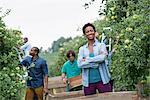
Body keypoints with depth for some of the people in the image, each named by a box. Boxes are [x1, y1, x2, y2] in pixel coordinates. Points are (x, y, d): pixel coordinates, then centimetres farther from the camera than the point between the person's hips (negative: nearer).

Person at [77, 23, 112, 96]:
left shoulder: (101, 45, 5)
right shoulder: (82, 49, 9)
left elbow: (103, 57, -15)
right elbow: (80, 64, -6)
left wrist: (87, 59, -9)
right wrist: (96, 63, -13)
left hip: (102, 80, -2)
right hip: (88, 82, 2)